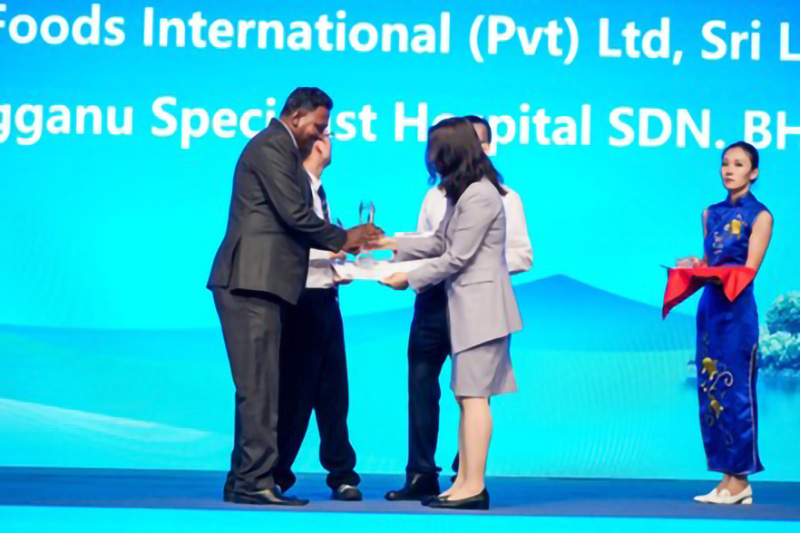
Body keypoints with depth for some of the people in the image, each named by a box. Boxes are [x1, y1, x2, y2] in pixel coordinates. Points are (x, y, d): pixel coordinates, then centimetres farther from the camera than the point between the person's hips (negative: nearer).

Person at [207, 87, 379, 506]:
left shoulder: (279, 149, 23)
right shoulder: (271, 147, -9)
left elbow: (291, 221, 24)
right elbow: (295, 215, -14)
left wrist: (335, 244, 14)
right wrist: (342, 239, -1)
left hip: (257, 284, 10)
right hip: (251, 282, -10)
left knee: (258, 387, 11)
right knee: (259, 386, -9)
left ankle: (243, 479, 14)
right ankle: (255, 482, -8)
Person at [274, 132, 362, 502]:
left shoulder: (317, 190, 17)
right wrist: (333, 246, -14)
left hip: (325, 297, 8)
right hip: (302, 299, -8)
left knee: (334, 390, 9)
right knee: (295, 389, -4)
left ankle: (342, 474, 14)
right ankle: (276, 474, 6)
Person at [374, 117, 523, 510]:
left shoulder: (479, 197, -16)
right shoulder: (462, 194, 16)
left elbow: (456, 258, -15)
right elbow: (440, 243, 22)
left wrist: (409, 279, -7)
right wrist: (395, 245, 20)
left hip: (480, 306, -10)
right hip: (467, 306, 10)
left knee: (474, 396, -10)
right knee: (467, 397, 8)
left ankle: (474, 487, -9)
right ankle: (464, 483, 10)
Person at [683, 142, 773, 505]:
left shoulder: (759, 216, -2)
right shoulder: (711, 214, 15)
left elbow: (749, 270, -10)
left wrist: (708, 271, -22)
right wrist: (692, 270, -4)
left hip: (736, 309, -6)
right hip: (709, 307, 6)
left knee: (735, 389, -6)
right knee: (710, 390, 4)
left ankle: (740, 481, 1)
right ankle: (728, 479, 10)